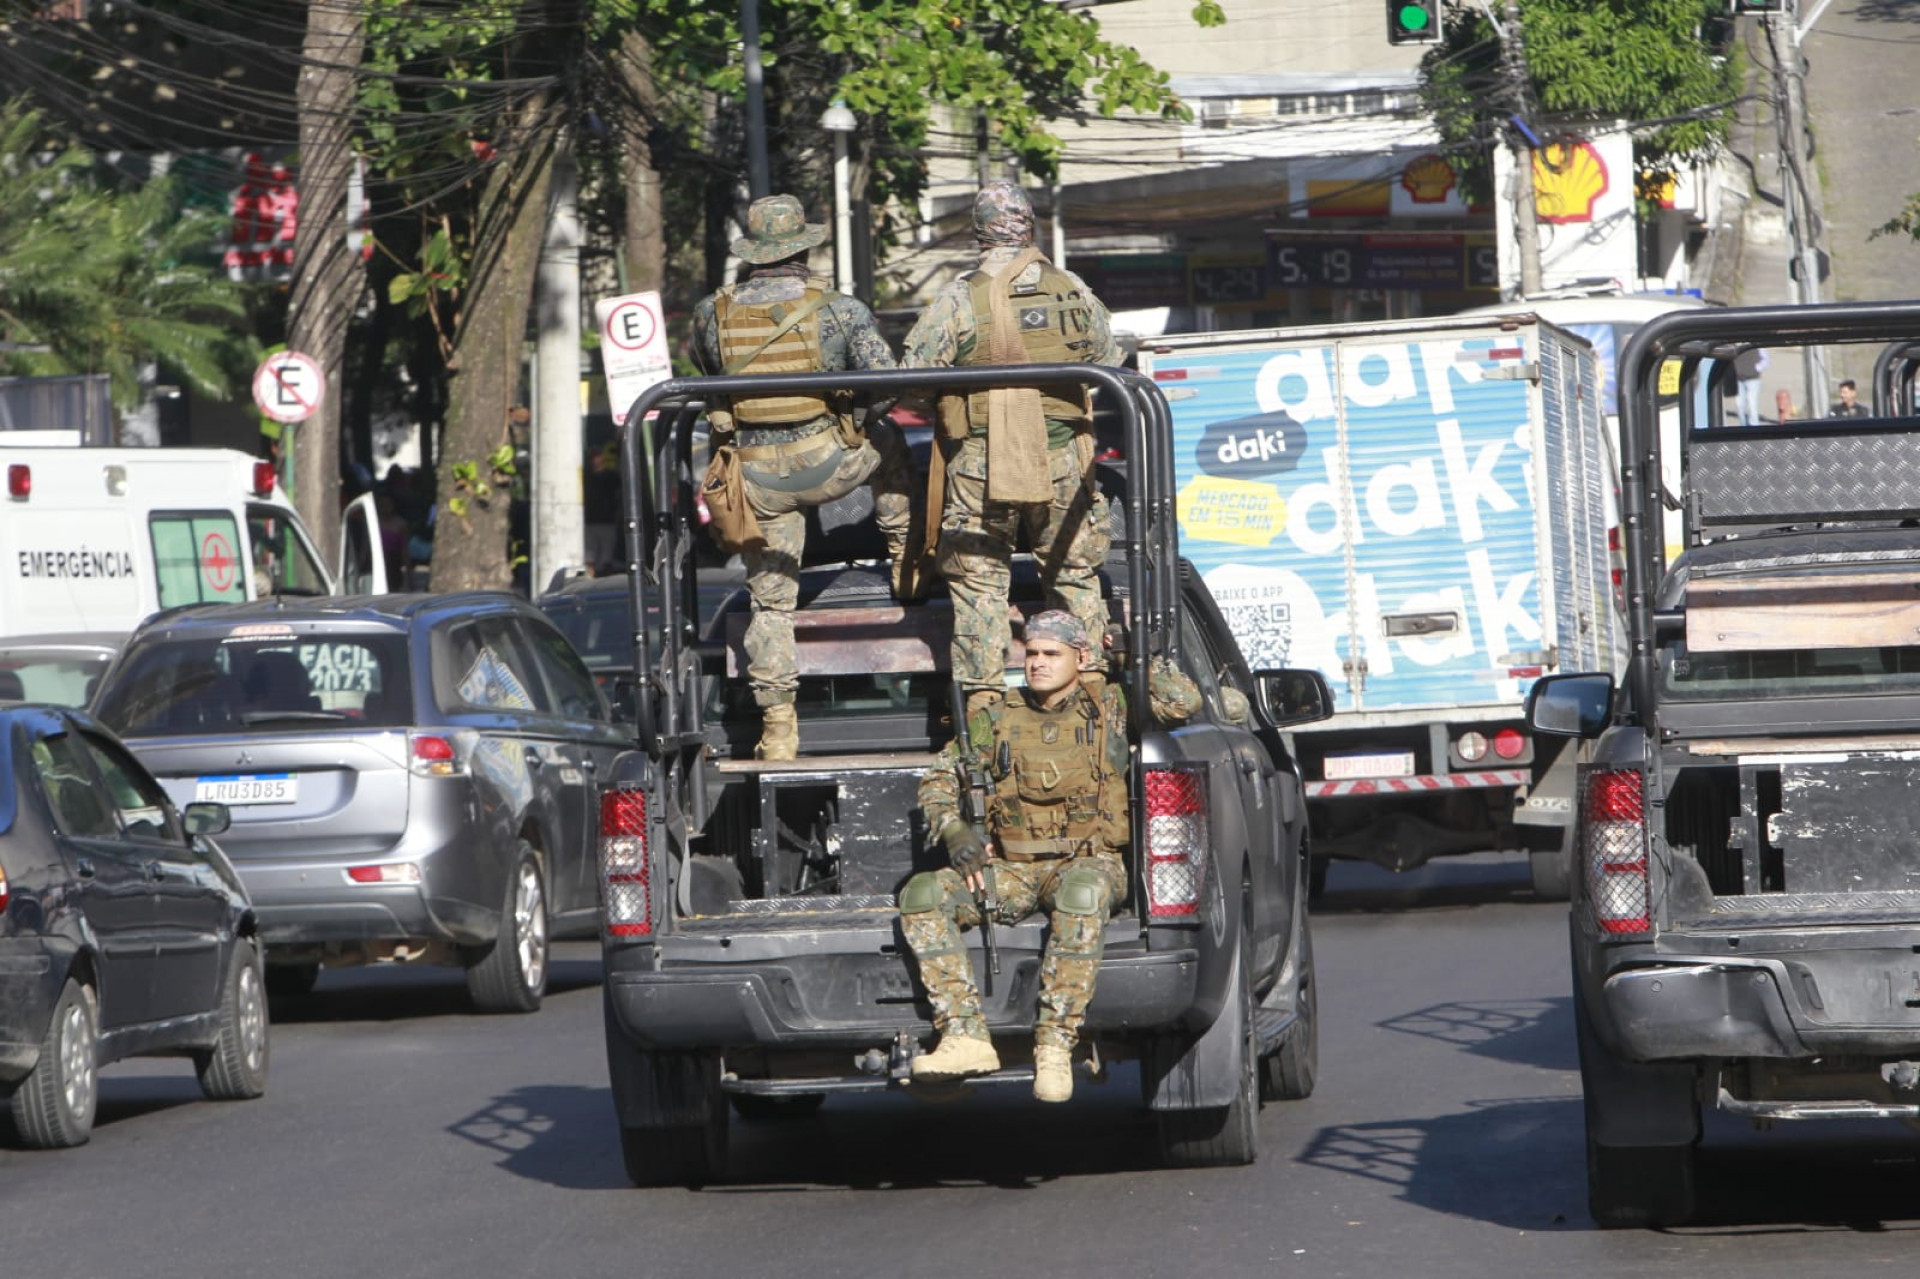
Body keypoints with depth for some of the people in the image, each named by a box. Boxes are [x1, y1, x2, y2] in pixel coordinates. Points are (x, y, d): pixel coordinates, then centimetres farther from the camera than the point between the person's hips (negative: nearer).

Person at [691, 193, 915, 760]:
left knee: (771, 601, 8)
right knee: (889, 441, 31)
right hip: (827, 464, -1)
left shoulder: (713, 315, -2)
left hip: (756, 476, 1)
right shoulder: (839, 311, -8)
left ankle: (777, 728, 6)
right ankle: (906, 563, 36)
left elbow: (704, 371, 17)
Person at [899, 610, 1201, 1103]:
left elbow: (1183, 702, -2)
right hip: (1012, 868, 4)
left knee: (1082, 894, -42)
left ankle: (1055, 1044, -38)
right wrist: (954, 831, -2)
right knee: (922, 894, -22)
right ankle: (965, 1038, -30)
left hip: (1089, 863, -4)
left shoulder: (1110, 707, 8)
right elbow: (939, 778, 15)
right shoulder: (997, 717, 14)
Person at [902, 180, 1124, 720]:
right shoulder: (1072, 291, 2)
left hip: (980, 464, -2)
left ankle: (982, 695, 1)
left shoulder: (958, 300, -7)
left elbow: (911, 380, -8)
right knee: (1074, 575, 13)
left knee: (978, 579, 5)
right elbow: (1110, 364, 14)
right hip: (1062, 463, 2)